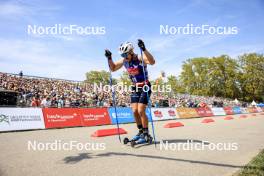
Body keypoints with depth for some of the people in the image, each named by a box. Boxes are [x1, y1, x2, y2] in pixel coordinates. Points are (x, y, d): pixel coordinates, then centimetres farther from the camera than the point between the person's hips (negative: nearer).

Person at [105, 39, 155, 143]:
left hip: (145, 87, -6)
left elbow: (152, 62, -38)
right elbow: (113, 69, 10)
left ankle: (146, 134, 3)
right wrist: (109, 58, -5)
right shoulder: (124, 61, 0)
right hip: (135, 88, 6)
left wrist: (144, 49, -48)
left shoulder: (140, 58, -19)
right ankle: (141, 131, 21)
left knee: (140, 111, -12)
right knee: (134, 111, 3)